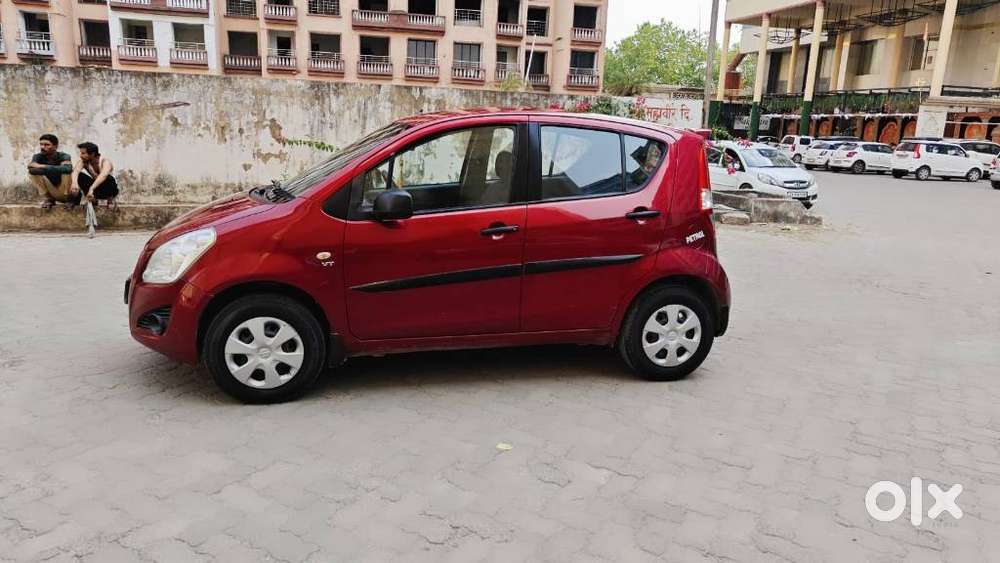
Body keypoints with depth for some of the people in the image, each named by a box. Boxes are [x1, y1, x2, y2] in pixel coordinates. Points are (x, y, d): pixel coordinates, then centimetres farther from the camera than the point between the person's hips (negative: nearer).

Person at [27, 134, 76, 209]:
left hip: (67, 192, -4)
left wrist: (44, 167, -35)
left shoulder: (63, 156, -17)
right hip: (53, 193, 4)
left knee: (67, 171, -30)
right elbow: (31, 167, -25)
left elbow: (67, 168, -41)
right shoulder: (38, 157, -4)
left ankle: (70, 198, -9)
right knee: (31, 172, -14)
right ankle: (49, 199, 0)